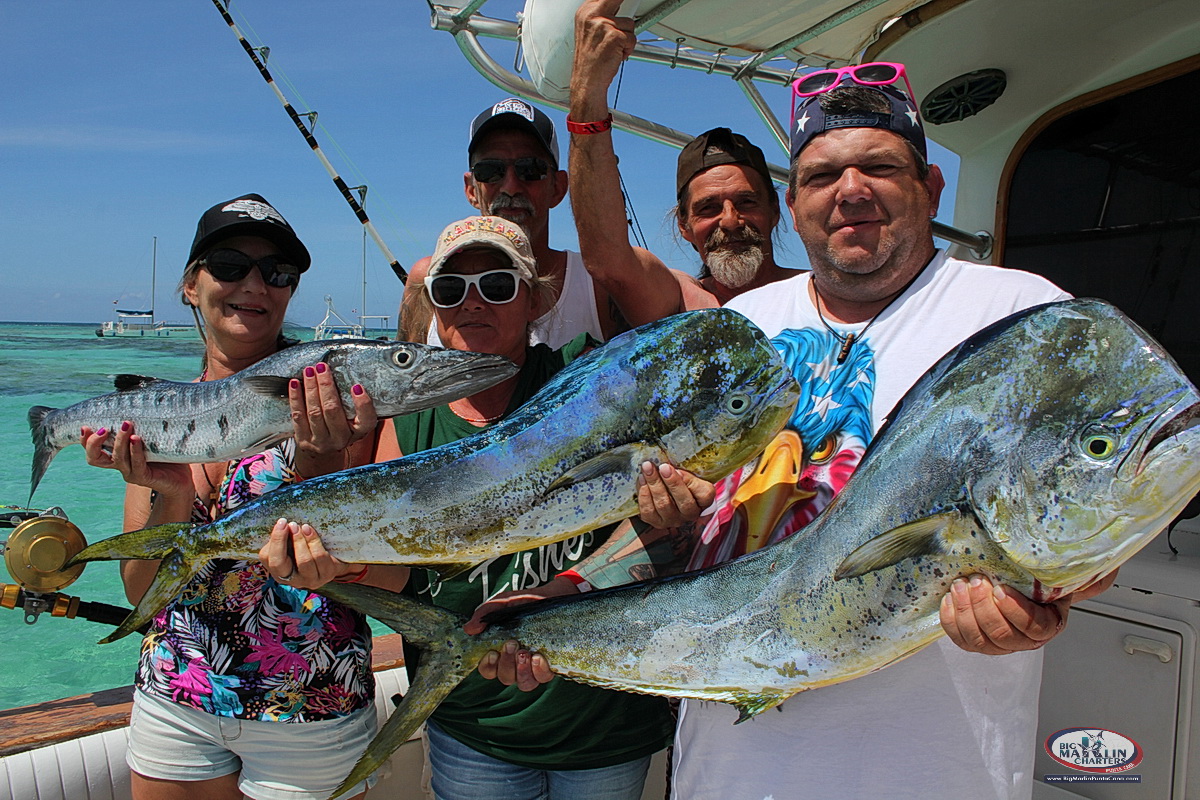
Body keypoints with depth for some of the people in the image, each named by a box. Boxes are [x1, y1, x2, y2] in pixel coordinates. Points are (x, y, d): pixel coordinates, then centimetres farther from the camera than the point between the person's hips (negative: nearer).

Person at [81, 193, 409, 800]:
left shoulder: (330, 397, -13)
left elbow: (391, 579, -18)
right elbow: (140, 591, -2)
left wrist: (319, 468, -34)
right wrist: (173, 492, -20)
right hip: (174, 705, 4)